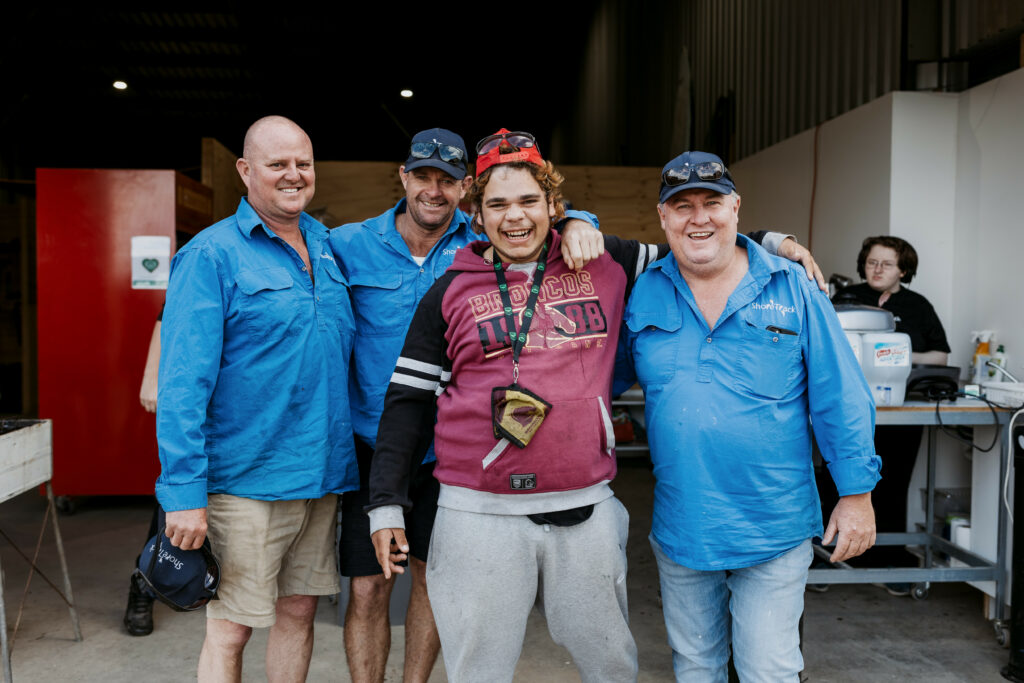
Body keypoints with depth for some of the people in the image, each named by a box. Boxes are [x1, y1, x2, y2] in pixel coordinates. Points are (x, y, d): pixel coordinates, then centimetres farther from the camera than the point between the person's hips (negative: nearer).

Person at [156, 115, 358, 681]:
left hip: (322, 474, 6)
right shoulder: (211, 255, -9)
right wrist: (184, 492, -17)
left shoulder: (326, 245, 10)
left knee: (299, 611, 17)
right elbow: (182, 382, -14)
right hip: (245, 481, -6)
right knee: (230, 629, 4)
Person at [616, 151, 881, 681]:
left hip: (773, 529, -2)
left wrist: (856, 493, -3)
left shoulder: (792, 289, -5)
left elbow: (839, 399, -2)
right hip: (680, 526, 3)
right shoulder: (642, 294, 0)